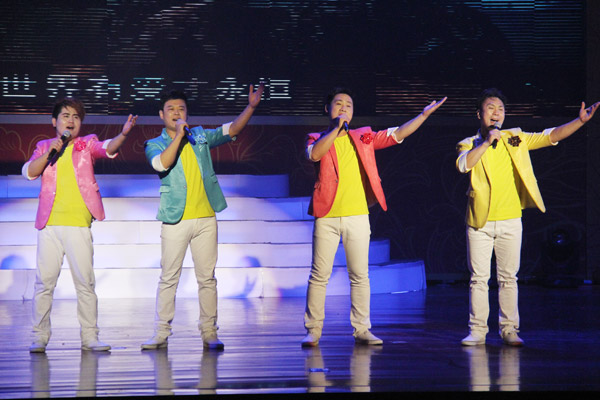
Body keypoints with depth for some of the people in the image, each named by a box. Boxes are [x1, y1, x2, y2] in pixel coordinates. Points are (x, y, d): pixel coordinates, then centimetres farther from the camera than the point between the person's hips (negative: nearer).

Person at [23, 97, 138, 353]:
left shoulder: (87, 144, 10)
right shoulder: (44, 147, 15)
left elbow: (108, 148, -9)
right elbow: (29, 172, 2)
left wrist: (123, 134, -29)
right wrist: (50, 152, -9)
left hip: (79, 225, -1)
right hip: (49, 224, 1)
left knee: (85, 282, -2)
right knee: (44, 281, 2)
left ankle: (89, 338, 2)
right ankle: (39, 337, 9)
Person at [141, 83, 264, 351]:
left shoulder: (200, 137, 13)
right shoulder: (155, 145, 4)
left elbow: (231, 130, 7)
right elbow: (161, 164, -16)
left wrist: (251, 107, -7)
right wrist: (179, 135, -19)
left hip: (205, 218, 2)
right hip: (175, 220, -2)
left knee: (207, 278, 4)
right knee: (169, 278, 1)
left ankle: (209, 333, 8)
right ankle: (161, 334, 7)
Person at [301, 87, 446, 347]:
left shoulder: (363, 138, 13)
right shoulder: (317, 139, 7)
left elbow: (397, 134, 9)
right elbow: (314, 154, -16)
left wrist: (424, 114, 2)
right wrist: (337, 128, -13)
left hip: (357, 216, 2)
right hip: (327, 216, -2)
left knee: (360, 275, 3)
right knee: (319, 274, 0)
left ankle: (362, 329, 9)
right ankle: (313, 330, 7)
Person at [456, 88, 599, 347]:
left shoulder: (515, 139, 8)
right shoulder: (470, 144, 1)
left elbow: (550, 136, 4)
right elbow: (463, 165, -20)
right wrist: (487, 142, -19)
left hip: (510, 221, 2)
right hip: (479, 222, -1)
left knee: (508, 278, 5)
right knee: (478, 278, 2)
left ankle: (509, 330, 11)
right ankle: (477, 331, 9)